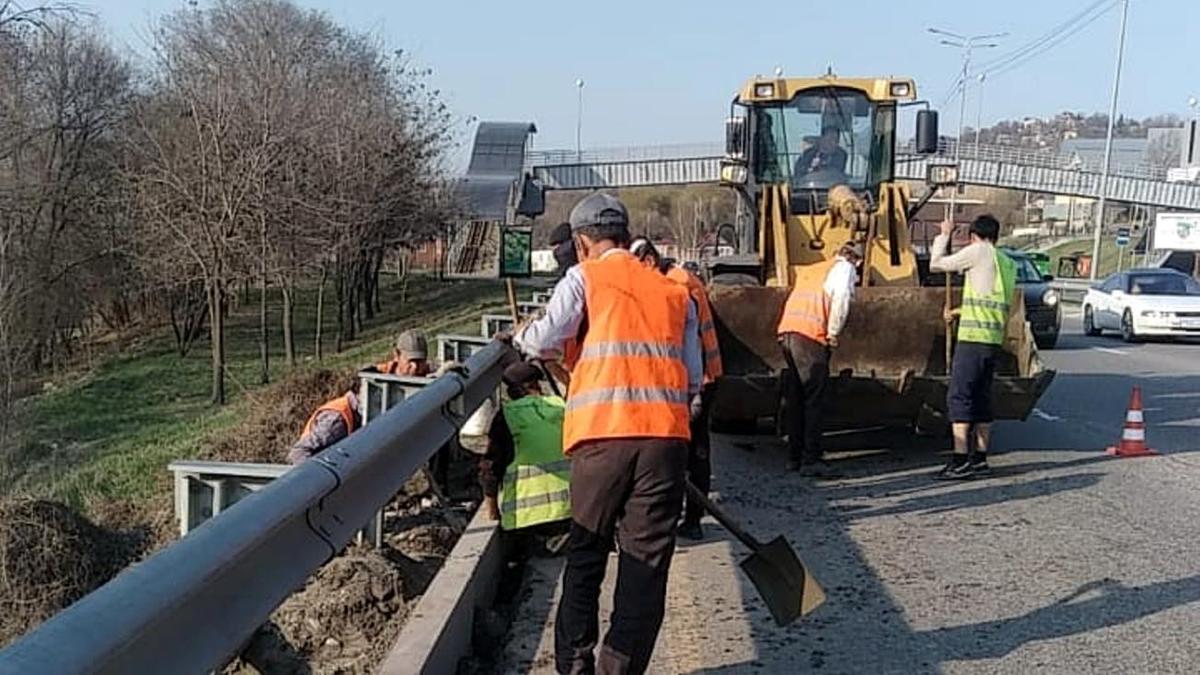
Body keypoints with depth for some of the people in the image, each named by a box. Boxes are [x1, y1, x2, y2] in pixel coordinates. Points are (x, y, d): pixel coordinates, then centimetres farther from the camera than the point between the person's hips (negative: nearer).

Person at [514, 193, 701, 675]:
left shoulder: (585, 277, 8)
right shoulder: (675, 291, 18)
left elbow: (544, 340, -4)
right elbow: (693, 378, 14)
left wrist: (519, 340, 17)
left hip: (601, 433, -2)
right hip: (666, 435, 2)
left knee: (585, 555, 13)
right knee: (646, 563, 7)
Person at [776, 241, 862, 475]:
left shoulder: (814, 270, 30)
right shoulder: (844, 267, 6)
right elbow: (841, 298, -12)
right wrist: (833, 333, -6)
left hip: (787, 331, 8)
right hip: (810, 335, -8)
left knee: (794, 398, 12)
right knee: (813, 400, -5)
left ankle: (794, 457, 17)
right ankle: (811, 460, -7)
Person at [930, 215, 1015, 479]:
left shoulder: (977, 252, -5)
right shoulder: (1007, 263, 18)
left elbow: (936, 264, 0)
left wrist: (943, 235, 14)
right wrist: (960, 312, 37)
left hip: (973, 338, -8)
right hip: (995, 339, 8)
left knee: (959, 397, -7)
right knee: (982, 398, 13)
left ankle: (960, 460, -11)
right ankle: (980, 459, 16)